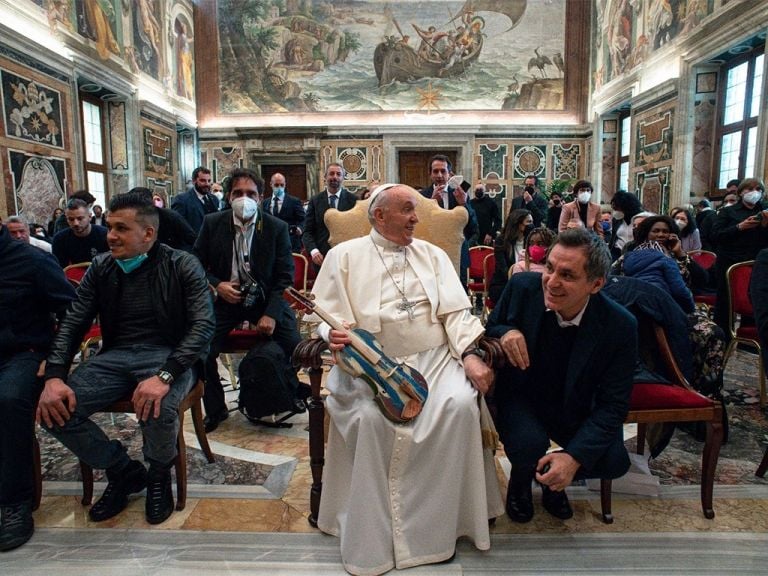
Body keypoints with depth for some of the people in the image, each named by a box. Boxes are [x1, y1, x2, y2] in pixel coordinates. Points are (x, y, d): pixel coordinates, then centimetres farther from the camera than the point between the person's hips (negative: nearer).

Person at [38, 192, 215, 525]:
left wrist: (165, 375, -30)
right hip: (115, 357, 5)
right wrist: (54, 376, -10)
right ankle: (122, 471, 9)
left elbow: (204, 324, -15)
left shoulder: (181, 266, -5)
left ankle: (159, 475, 3)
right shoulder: (101, 268, 9)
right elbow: (73, 323, 9)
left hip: (168, 356, -4)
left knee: (158, 409, -34)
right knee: (55, 409, -18)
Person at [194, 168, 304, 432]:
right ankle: (215, 410, 11)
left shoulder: (277, 227, -6)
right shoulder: (212, 223, -3)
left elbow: (285, 275, -5)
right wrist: (216, 285, -13)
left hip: (265, 299, 0)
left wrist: (271, 313, -16)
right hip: (225, 298, 1)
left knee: (296, 348, -14)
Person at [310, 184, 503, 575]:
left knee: (460, 405, -26)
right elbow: (327, 315, 4)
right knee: (371, 417, -30)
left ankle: (439, 520, -6)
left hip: (435, 359, 2)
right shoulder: (344, 256, 8)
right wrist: (334, 335, -20)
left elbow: (456, 311, 7)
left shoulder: (433, 255, 15)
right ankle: (375, 538, -8)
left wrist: (470, 354, -9)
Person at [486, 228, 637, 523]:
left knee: (614, 462, -19)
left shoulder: (620, 326, -22)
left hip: (576, 408, 1)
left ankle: (553, 480, 15)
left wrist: (575, 456, -29)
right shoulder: (522, 287, -20)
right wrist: (504, 333, -30)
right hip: (521, 396, -1)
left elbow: (613, 404, -17)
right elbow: (488, 332, -4)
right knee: (529, 443, -30)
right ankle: (520, 481, 10)